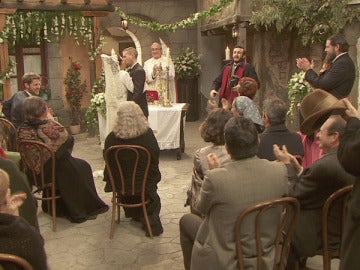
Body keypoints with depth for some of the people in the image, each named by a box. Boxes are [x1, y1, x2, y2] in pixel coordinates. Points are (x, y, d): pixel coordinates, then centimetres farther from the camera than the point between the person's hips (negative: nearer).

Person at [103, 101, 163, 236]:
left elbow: (108, 162, -6)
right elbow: (156, 157, -6)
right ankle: (151, 221, 38)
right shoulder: (148, 134, -19)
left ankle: (134, 214, 52)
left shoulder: (112, 138, -20)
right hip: (145, 182, -1)